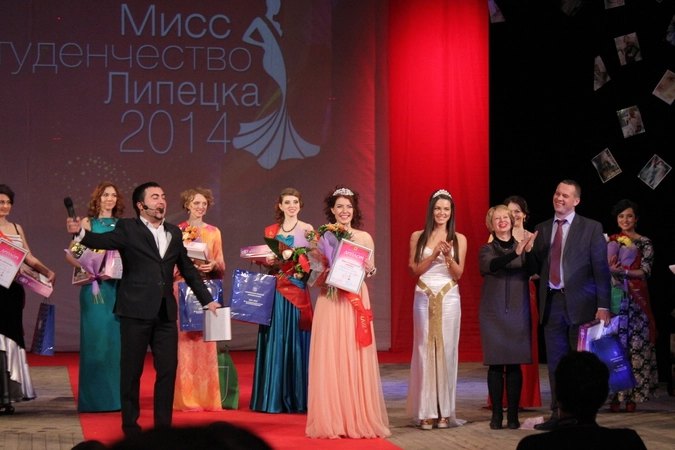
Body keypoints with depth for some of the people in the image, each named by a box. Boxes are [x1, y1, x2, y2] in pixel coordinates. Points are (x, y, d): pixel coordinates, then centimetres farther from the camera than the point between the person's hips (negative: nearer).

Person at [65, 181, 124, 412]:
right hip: (95, 286, -3)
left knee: (117, 337, 2)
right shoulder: (88, 222, 4)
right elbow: (71, 253, -1)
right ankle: (95, 398, 3)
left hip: (119, 287, 3)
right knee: (95, 337, -3)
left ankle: (117, 396, 9)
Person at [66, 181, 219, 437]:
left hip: (165, 312, 5)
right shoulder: (128, 229, -1)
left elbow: (188, 270, 22)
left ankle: (163, 425, 14)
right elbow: (105, 241, -19)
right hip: (136, 311, -5)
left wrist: (207, 300, 24)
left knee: (168, 369, 5)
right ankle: (130, 426, 11)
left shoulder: (174, 233, 14)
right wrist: (80, 233, -39)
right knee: (131, 370, 3)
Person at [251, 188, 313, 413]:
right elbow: (265, 260, 16)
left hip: (297, 290, -3)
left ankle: (295, 398, 1)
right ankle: (273, 397, 5)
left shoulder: (307, 230, 3)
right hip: (274, 290, 3)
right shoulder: (271, 231, 12)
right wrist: (268, 262, -6)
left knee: (294, 340, -4)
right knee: (274, 340, 1)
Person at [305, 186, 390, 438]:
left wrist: (368, 269, -11)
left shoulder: (364, 237, 8)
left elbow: (372, 270, 10)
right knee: (330, 359, -2)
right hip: (330, 302, 0)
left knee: (356, 359, -1)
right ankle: (332, 421, 3)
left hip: (356, 301, 0)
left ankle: (360, 419, 5)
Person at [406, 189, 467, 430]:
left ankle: (445, 412, 4)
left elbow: (458, 273, 1)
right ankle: (426, 412, 0)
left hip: (449, 299, 0)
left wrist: (448, 256, -17)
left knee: (447, 351, 0)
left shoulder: (459, 239, 5)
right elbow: (414, 269, 1)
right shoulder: (418, 237, 5)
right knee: (424, 351, -2)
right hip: (424, 298, 0)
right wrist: (433, 255, -12)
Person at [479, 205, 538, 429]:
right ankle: (496, 414, 3)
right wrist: (516, 252, -33)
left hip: (518, 312, 1)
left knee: (515, 364, -1)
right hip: (493, 312, -1)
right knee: (495, 364, -3)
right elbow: (491, 265, -18)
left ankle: (513, 414, 4)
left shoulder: (522, 246, 7)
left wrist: (529, 251, -30)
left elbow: (532, 270, -10)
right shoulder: (487, 250, 5)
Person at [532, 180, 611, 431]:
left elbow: (601, 269, -3)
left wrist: (603, 306, -9)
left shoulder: (591, 229, 1)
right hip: (552, 304, 4)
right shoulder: (541, 230, 13)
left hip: (580, 304, -3)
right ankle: (558, 414, 12)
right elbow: (538, 266, 13)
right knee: (555, 363, 5)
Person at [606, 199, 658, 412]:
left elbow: (645, 271, -6)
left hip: (636, 300, -2)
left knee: (636, 345, -3)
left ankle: (632, 396, 1)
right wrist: (609, 268, -11)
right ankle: (616, 396, -1)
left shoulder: (645, 242, 4)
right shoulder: (611, 241, 12)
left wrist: (622, 270, -18)